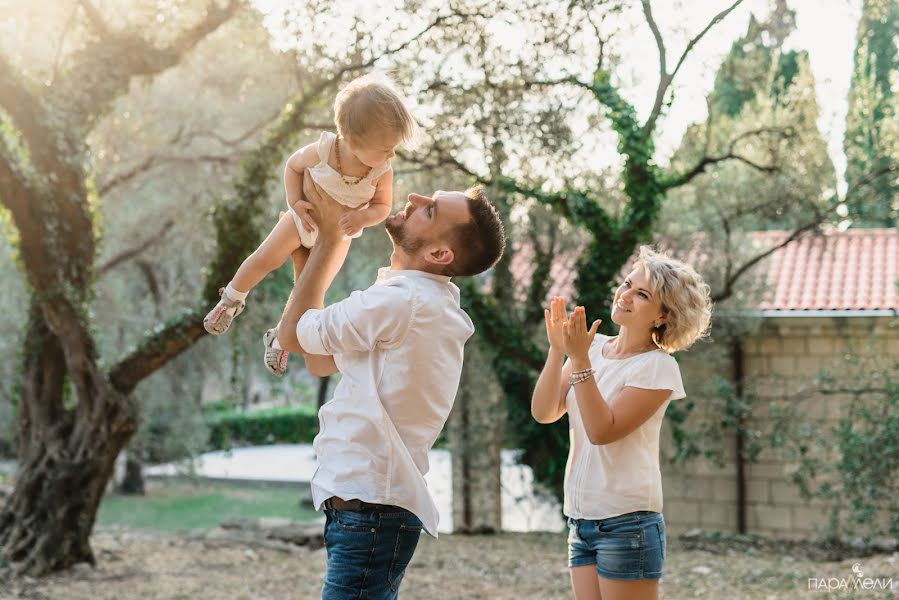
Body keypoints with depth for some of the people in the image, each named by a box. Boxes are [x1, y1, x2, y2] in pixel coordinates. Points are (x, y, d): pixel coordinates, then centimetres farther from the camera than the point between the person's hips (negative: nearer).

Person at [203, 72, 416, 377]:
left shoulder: (382, 173, -29)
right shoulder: (321, 151, -31)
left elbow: (382, 207, -13)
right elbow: (293, 166, -11)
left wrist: (362, 217, -35)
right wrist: (295, 202, -24)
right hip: (304, 220, -1)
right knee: (264, 259, -7)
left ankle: (281, 339, 27)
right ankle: (231, 301, 22)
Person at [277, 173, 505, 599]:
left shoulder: (401, 303, -19)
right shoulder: (424, 305, 12)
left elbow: (291, 334, -5)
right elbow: (319, 361, 17)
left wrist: (329, 237, 3)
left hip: (369, 511, -10)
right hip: (368, 504, 10)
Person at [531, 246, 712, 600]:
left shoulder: (658, 367, -9)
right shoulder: (594, 347, 8)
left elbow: (602, 431, -18)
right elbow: (543, 412, 0)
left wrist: (580, 359, -22)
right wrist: (557, 349, -12)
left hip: (627, 522, -6)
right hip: (582, 520, 6)